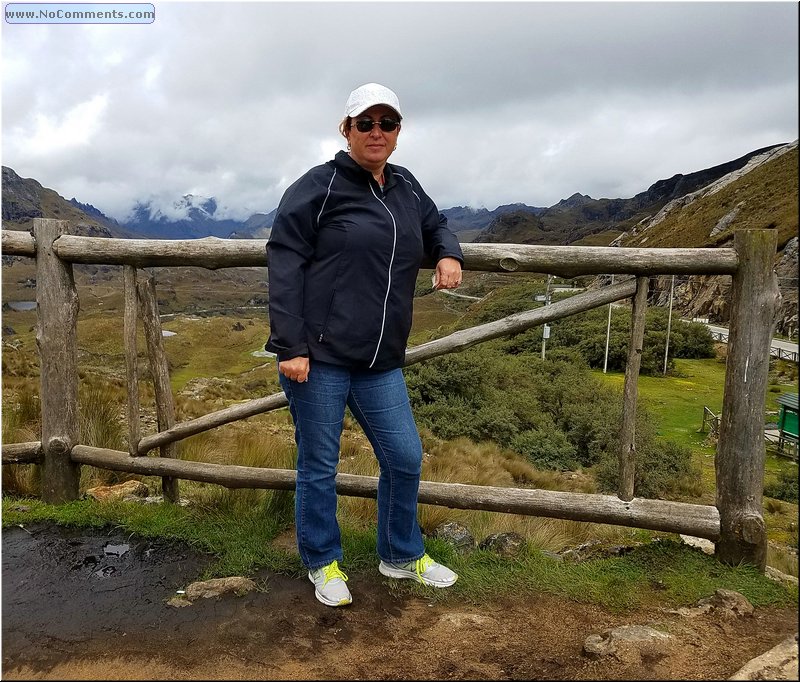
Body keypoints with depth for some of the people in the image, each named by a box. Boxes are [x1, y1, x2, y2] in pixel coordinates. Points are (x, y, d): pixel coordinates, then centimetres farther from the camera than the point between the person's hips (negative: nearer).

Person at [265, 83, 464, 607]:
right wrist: (290, 346, -16)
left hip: (381, 362, 6)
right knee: (319, 466, 8)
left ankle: (402, 555, 34)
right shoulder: (319, 186, -6)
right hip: (318, 355, -5)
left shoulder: (406, 187, 12)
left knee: (406, 459, 11)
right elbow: (284, 262, -10)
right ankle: (323, 563, 31)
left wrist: (449, 255, 4)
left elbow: (436, 225, 30)